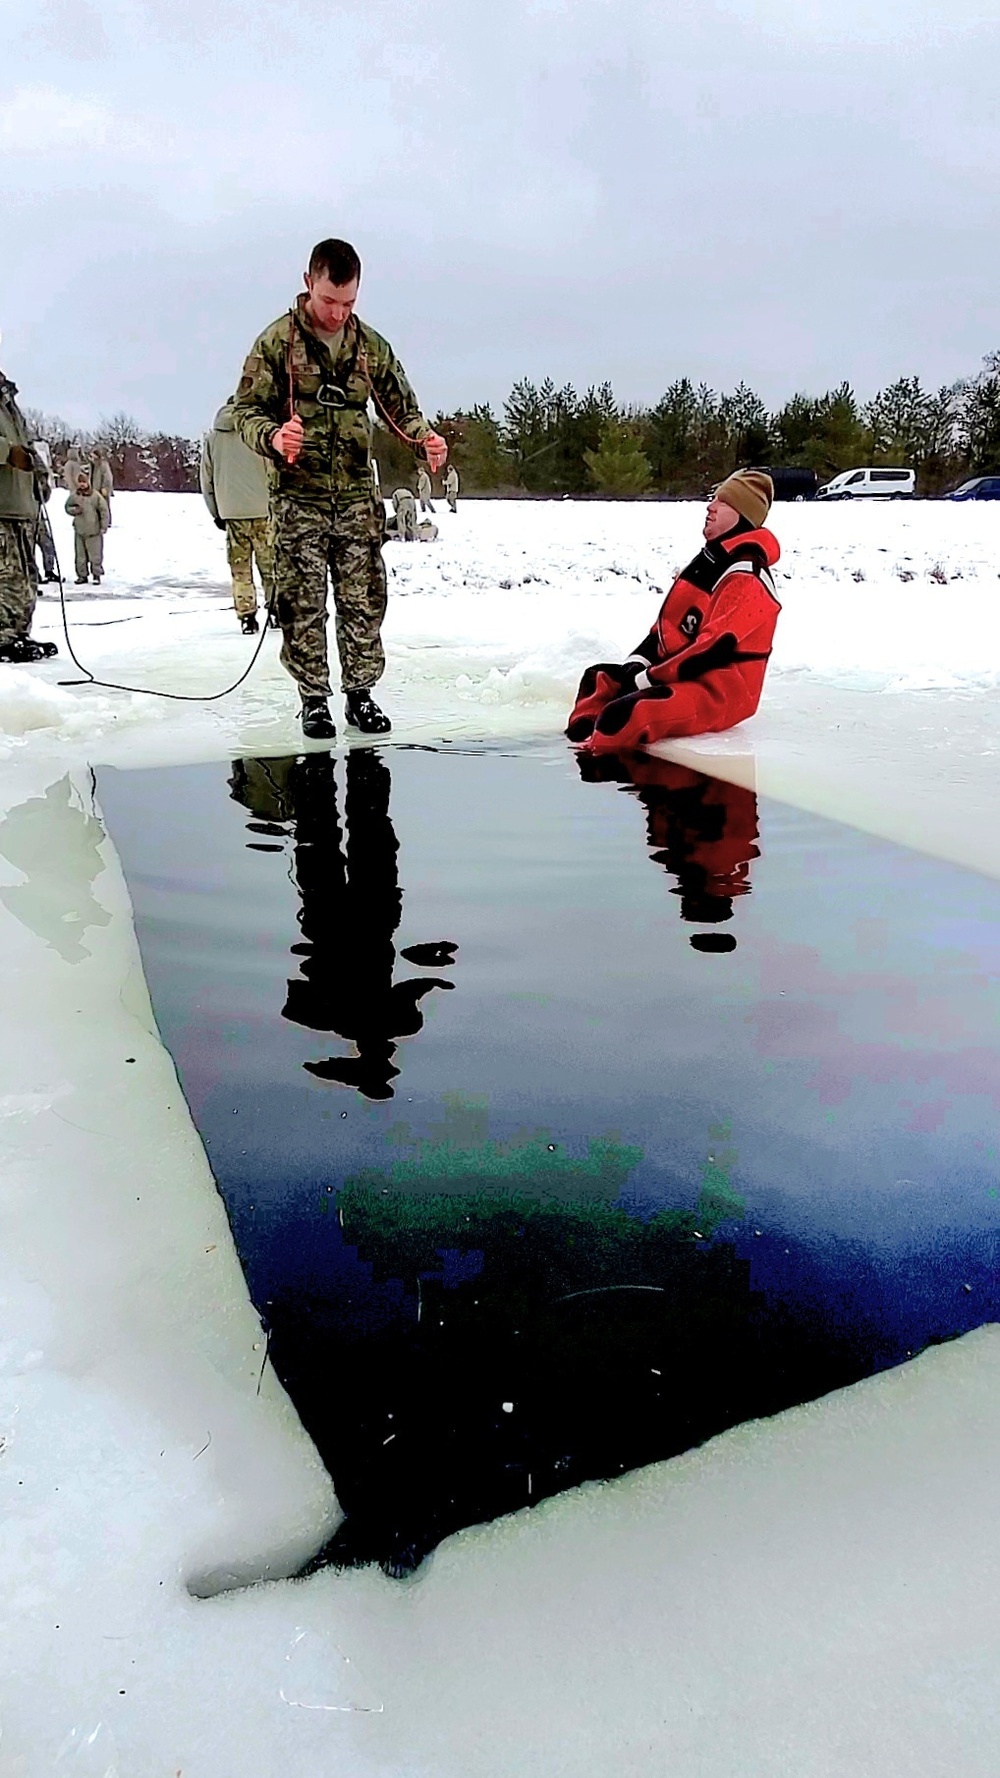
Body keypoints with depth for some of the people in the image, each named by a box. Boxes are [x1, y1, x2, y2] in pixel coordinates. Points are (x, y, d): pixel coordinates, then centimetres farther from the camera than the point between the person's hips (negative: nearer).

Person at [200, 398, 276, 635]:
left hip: (230, 512, 2)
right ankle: (276, 609, 5)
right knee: (270, 563, 6)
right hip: (262, 510, -2)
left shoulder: (212, 438, 10)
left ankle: (247, 617, 1)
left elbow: (207, 480, 12)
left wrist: (216, 513, 19)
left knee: (240, 568, 5)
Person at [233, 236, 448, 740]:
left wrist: (425, 436, -9)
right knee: (303, 604, -1)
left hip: (356, 495, 3)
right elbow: (247, 410, -3)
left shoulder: (371, 345, 9)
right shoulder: (277, 341, -2)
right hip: (298, 495, -3)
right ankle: (314, 700, 9)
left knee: (364, 599, 2)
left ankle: (361, 694, 13)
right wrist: (272, 436, -26)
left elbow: (400, 407, 14)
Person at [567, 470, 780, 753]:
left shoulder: (746, 580, -17)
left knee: (624, 714, -32)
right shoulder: (710, 560, 14)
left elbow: (714, 647, -25)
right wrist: (637, 663, 1)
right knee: (600, 679, 13)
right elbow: (668, 622, 16)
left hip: (718, 695, -11)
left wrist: (648, 678, -21)